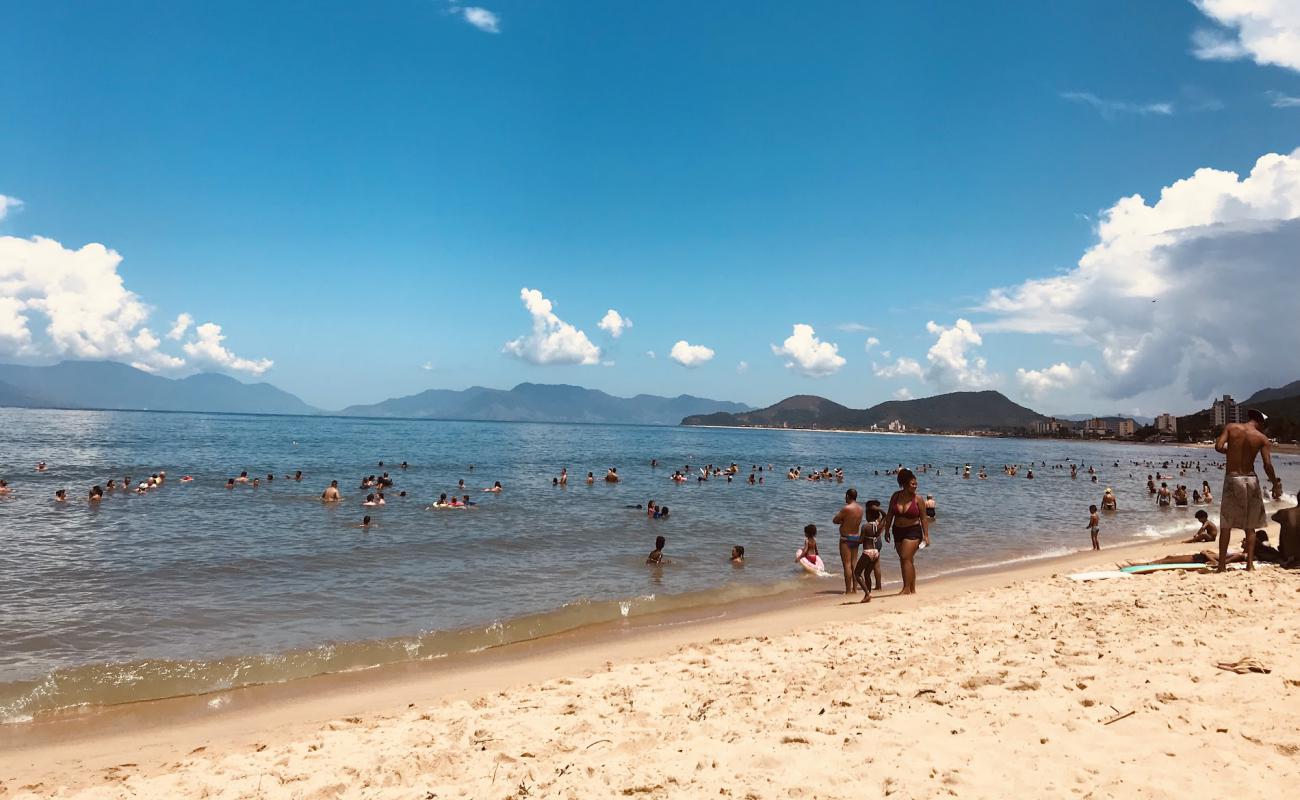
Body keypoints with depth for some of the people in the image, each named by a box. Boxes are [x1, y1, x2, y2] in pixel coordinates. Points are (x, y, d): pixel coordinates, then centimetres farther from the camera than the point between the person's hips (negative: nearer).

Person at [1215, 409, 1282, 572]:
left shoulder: (1231, 427, -2)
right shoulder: (1262, 438, -2)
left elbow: (1218, 446, -12)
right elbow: (1268, 465, -8)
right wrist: (1276, 485, 2)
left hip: (1232, 479, -1)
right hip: (1251, 479, 1)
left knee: (1226, 525, 5)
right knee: (1250, 527, 13)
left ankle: (1222, 565, 4)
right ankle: (1250, 564, 11)